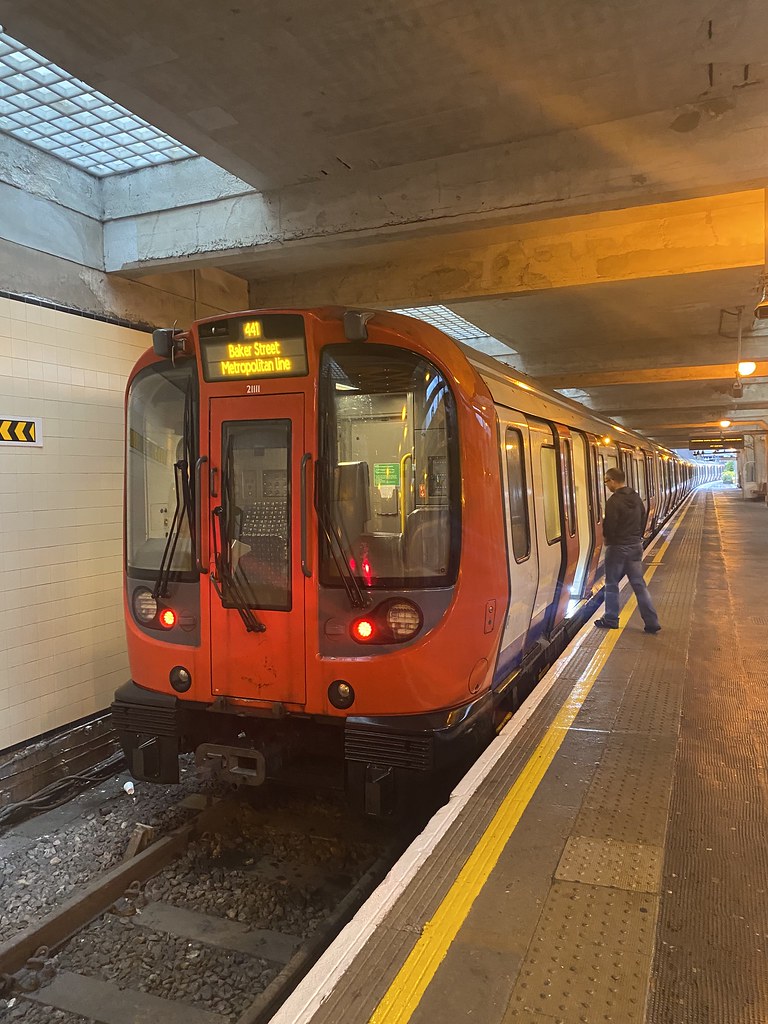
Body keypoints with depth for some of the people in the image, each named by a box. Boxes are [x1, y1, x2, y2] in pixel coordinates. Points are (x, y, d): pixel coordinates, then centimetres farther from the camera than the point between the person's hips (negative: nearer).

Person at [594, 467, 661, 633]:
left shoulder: (614, 501, -19)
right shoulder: (636, 497, 5)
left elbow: (609, 526, -18)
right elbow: (643, 518, 11)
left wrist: (607, 539, 2)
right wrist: (636, 537, 16)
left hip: (618, 547, -7)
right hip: (636, 545, 7)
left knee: (612, 584, 8)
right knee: (639, 584, 9)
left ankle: (611, 620, 17)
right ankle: (651, 622, 7)